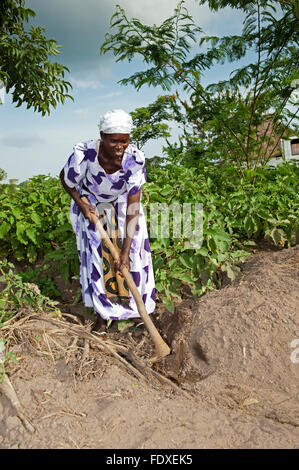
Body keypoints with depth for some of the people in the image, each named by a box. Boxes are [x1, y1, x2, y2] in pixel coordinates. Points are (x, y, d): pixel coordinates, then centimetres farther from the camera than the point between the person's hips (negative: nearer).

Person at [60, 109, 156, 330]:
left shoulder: (135, 158, -32)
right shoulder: (85, 153, -34)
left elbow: (133, 207, -30)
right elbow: (66, 180, -10)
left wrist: (126, 250, -31)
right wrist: (81, 204, -23)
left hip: (122, 203, 1)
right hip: (90, 204, -1)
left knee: (133, 253, -2)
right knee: (96, 255, -1)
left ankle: (134, 307, 17)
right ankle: (102, 312, 16)